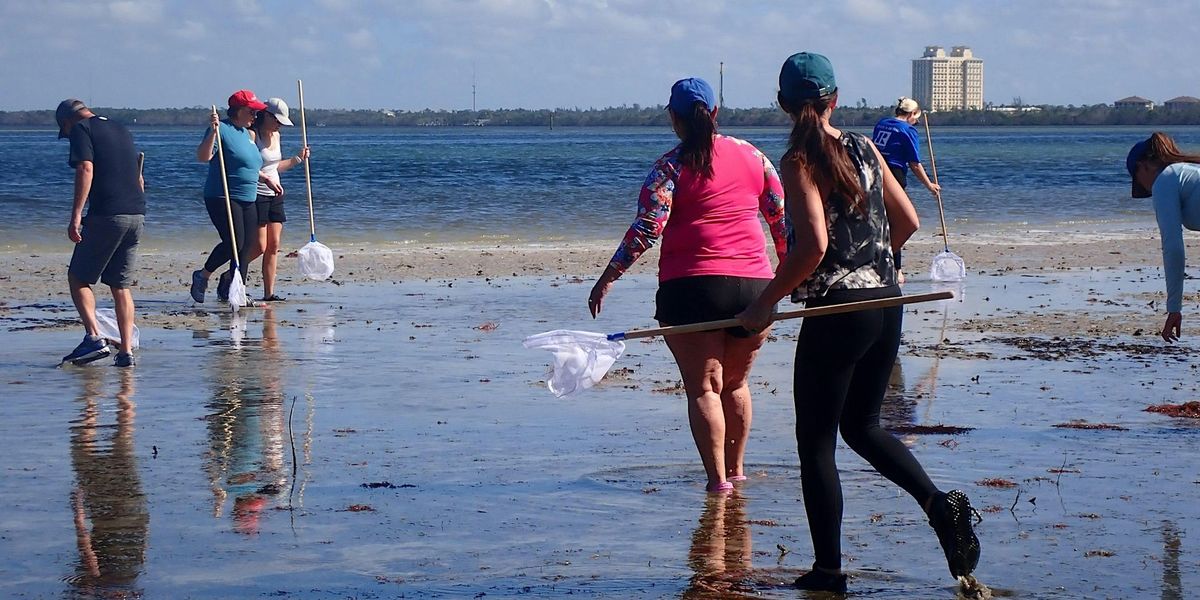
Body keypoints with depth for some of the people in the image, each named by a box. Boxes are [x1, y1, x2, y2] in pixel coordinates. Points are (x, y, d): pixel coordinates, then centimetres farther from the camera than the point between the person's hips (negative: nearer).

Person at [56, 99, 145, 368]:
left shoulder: (81, 129, -1)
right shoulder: (121, 129, 21)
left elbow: (85, 169, -16)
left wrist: (75, 216, -19)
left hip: (106, 215, -7)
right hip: (136, 215, 7)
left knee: (77, 278, 5)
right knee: (121, 285, 12)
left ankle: (94, 337, -10)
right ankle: (126, 351, 5)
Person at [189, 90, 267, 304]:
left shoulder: (247, 133, 18)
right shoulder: (222, 129, -9)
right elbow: (203, 156, -21)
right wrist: (213, 132, -31)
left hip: (248, 200, 9)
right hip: (223, 198, -9)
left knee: (247, 247, 2)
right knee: (234, 243, -16)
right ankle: (202, 276, 5)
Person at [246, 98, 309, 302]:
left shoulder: (275, 136, 14)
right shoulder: (252, 135, -12)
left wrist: (298, 159, 16)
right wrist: (266, 179, -28)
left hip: (274, 196, 8)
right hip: (256, 195, -8)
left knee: (273, 246, 3)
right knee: (260, 247, -9)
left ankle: (269, 293, 4)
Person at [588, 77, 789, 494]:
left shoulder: (671, 167, -5)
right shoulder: (752, 156, 9)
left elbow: (647, 228, -13)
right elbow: (782, 217, 13)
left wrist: (608, 277, -8)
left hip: (691, 287, -4)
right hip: (754, 285, 4)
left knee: (703, 387, 0)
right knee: (736, 383, 20)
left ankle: (718, 477, -6)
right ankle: (736, 468, 29)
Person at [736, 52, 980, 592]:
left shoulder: (798, 161, -12)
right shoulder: (865, 149, 7)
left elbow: (813, 244, -21)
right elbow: (907, 221, 12)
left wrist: (765, 304, -13)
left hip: (836, 311, -7)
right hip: (887, 305, 7)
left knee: (815, 441, 5)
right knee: (862, 426, 22)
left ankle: (828, 569, 7)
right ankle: (940, 503, 3)